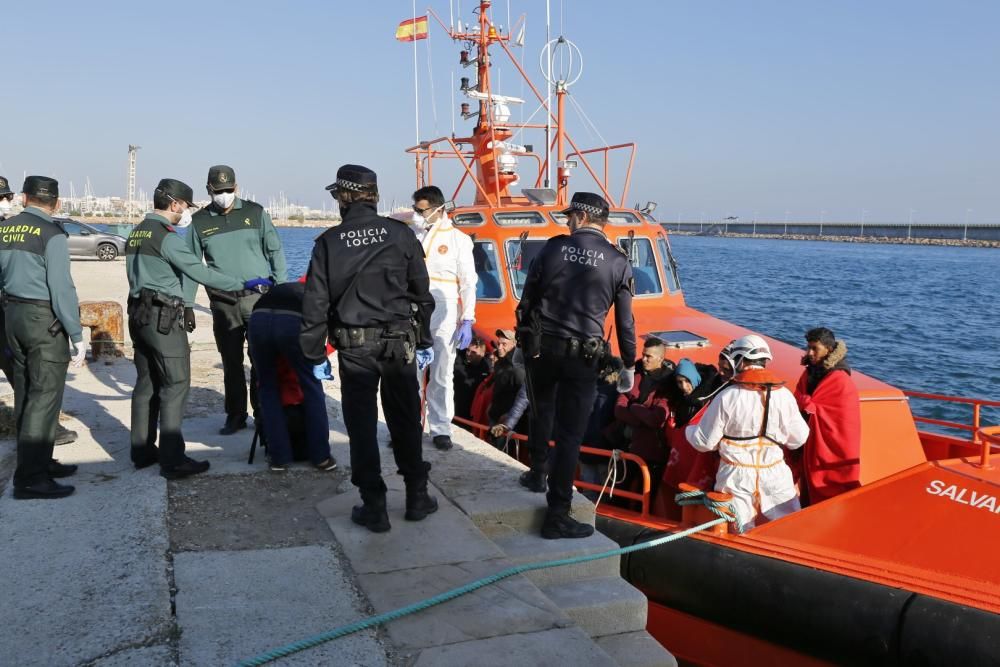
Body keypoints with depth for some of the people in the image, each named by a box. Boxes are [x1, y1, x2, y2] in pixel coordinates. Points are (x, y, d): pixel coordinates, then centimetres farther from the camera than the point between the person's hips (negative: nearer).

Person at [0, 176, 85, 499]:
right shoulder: (51, 234, -14)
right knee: (44, 397, -4)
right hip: (44, 319, -8)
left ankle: (38, 461, 26)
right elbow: (61, 288, -17)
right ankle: (30, 477, -4)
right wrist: (76, 336, -13)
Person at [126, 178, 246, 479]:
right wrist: (241, 284, -10)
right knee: (175, 386, -6)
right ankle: (172, 460, -5)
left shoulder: (136, 233, 14)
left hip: (140, 314, 9)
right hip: (165, 319, -9)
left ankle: (142, 451, 20)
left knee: (146, 384, 13)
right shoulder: (166, 236, -14)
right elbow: (199, 271, -16)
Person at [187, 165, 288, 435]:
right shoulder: (200, 222, 6)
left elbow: (275, 252, 7)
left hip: (258, 297, -1)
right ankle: (236, 416, 20)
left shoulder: (255, 213, 3)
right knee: (231, 361, 8)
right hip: (223, 302, 2)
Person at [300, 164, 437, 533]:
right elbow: (422, 293, 3)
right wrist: (424, 342, 14)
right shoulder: (400, 235, -1)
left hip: (354, 347, -1)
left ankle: (374, 507, 13)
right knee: (406, 422, 14)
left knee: (362, 426, 8)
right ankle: (417, 497, 24)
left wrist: (316, 355, 6)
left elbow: (315, 303, -3)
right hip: (399, 343, 1)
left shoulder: (329, 242, -3)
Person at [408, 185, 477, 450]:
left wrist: (467, 322, -6)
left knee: (441, 377, 6)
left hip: (444, 319, -2)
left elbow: (468, 283, 0)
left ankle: (441, 429, 16)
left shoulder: (458, 239, -1)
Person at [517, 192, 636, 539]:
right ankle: (557, 516, 4)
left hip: (541, 348, 2)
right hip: (582, 355, -2)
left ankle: (537, 474, 41)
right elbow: (625, 322, 1)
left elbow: (527, 300, 5)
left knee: (541, 412, 29)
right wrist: (629, 366, 12)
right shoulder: (618, 262, -2)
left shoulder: (553, 247, 0)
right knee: (569, 434, 2)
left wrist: (525, 338, 19)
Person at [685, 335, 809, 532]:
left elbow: (705, 442, -7)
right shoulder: (784, 395, -8)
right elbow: (798, 439, 2)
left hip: (736, 477, -1)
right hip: (775, 475, 2)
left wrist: (689, 429, 14)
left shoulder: (726, 398, -14)